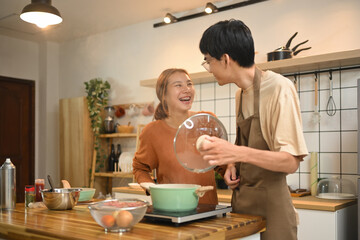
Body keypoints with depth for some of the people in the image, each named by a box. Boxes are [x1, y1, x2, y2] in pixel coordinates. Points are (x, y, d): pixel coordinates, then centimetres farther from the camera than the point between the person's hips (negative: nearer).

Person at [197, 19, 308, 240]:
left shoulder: (279, 87, -14)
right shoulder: (241, 94, 10)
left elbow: (291, 162, -19)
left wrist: (238, 153, -31)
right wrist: (233, 166, 1)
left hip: (271, 205, -7)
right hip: (241, 202, 7)